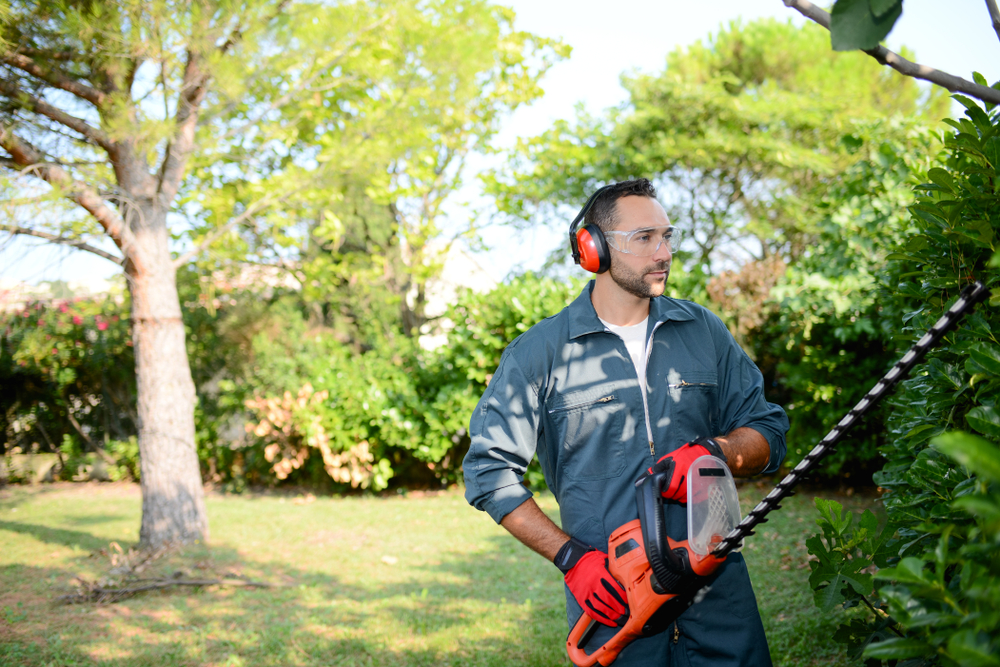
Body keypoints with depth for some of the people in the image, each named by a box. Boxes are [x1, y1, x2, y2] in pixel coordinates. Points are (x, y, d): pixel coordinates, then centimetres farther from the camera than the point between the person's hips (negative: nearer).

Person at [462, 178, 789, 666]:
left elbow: (768, 432, 10)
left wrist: (714, 451, -13)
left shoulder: (703, 331, 7)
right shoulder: (539, 354, -3)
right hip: (610, 599, -3)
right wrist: (570, 557, -10)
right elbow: (489, 470, -2)